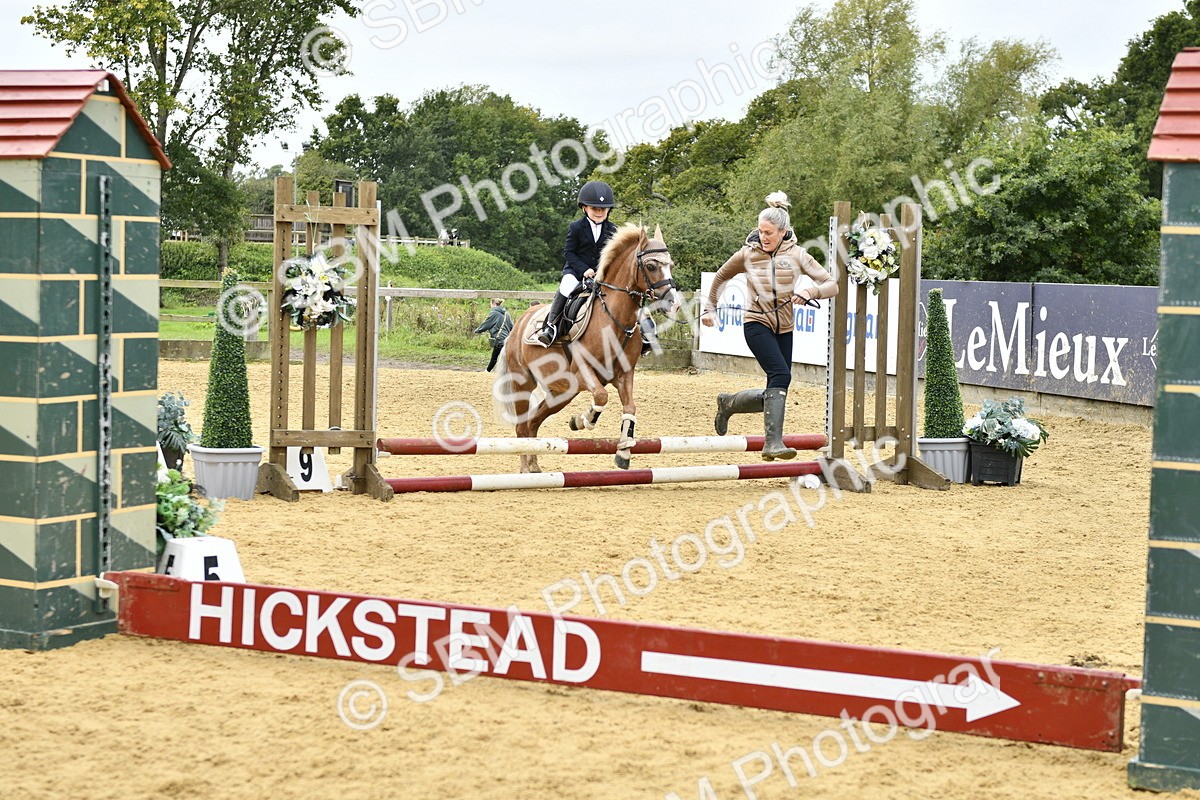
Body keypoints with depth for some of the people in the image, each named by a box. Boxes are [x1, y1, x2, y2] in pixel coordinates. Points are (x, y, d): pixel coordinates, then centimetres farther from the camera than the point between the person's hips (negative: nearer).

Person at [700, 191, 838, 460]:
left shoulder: (797, 255, -2)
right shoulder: (748, 254, -3)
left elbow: (832, 285, -5)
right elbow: (721, 277, 15)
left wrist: (810, 292, -24)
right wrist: (710, 308, 12)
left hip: (784, 329, 4)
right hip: (757, 324, -4)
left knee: (774, 395, 6)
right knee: (781, 375, -27)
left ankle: (728, 403, 33)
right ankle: (773, 442, -32)